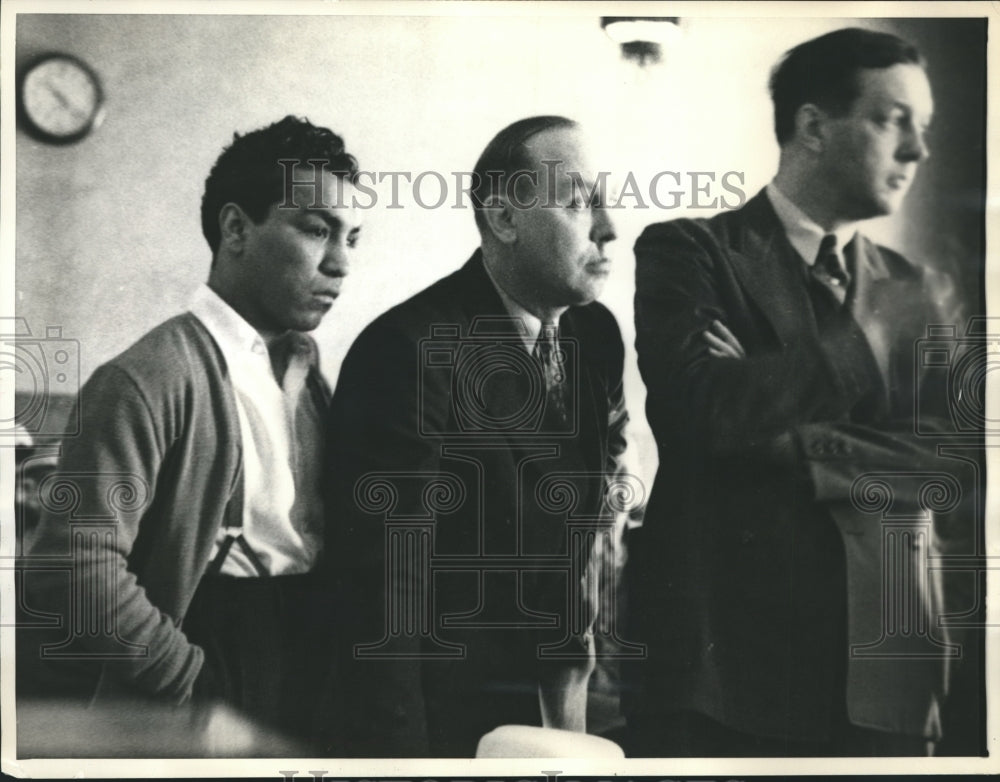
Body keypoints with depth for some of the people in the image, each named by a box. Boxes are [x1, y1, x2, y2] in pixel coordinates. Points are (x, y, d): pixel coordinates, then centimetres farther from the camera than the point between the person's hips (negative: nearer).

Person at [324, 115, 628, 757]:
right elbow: (385, 585, -22)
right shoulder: (408, 351, -22)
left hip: (562, 688, 6)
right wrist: (399, 749, -22)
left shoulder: (598, 333, 0)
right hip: (445, 709, -6)